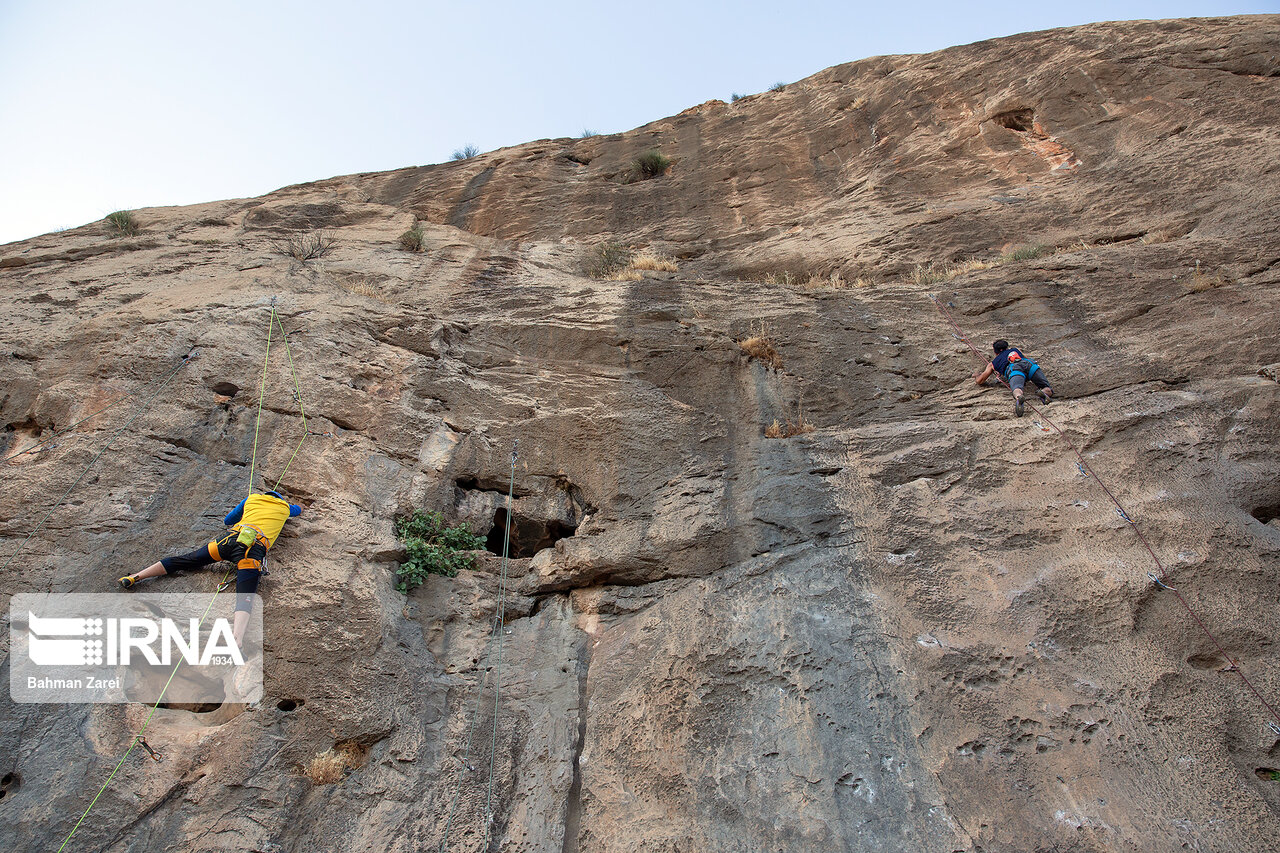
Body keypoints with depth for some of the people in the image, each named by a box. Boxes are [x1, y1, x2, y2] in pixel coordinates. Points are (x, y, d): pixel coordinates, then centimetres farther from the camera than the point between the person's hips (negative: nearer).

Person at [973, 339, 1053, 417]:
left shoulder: (993, 363, 36)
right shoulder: (1015, 349, 44)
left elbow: (979, 381, 35)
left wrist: (977, 375, 58)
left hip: (1014, 370, -2)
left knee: (1017, 389, -31)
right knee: (1048, 391, 2)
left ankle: (1019, 398, -67)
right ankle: (1044, 393, -35)